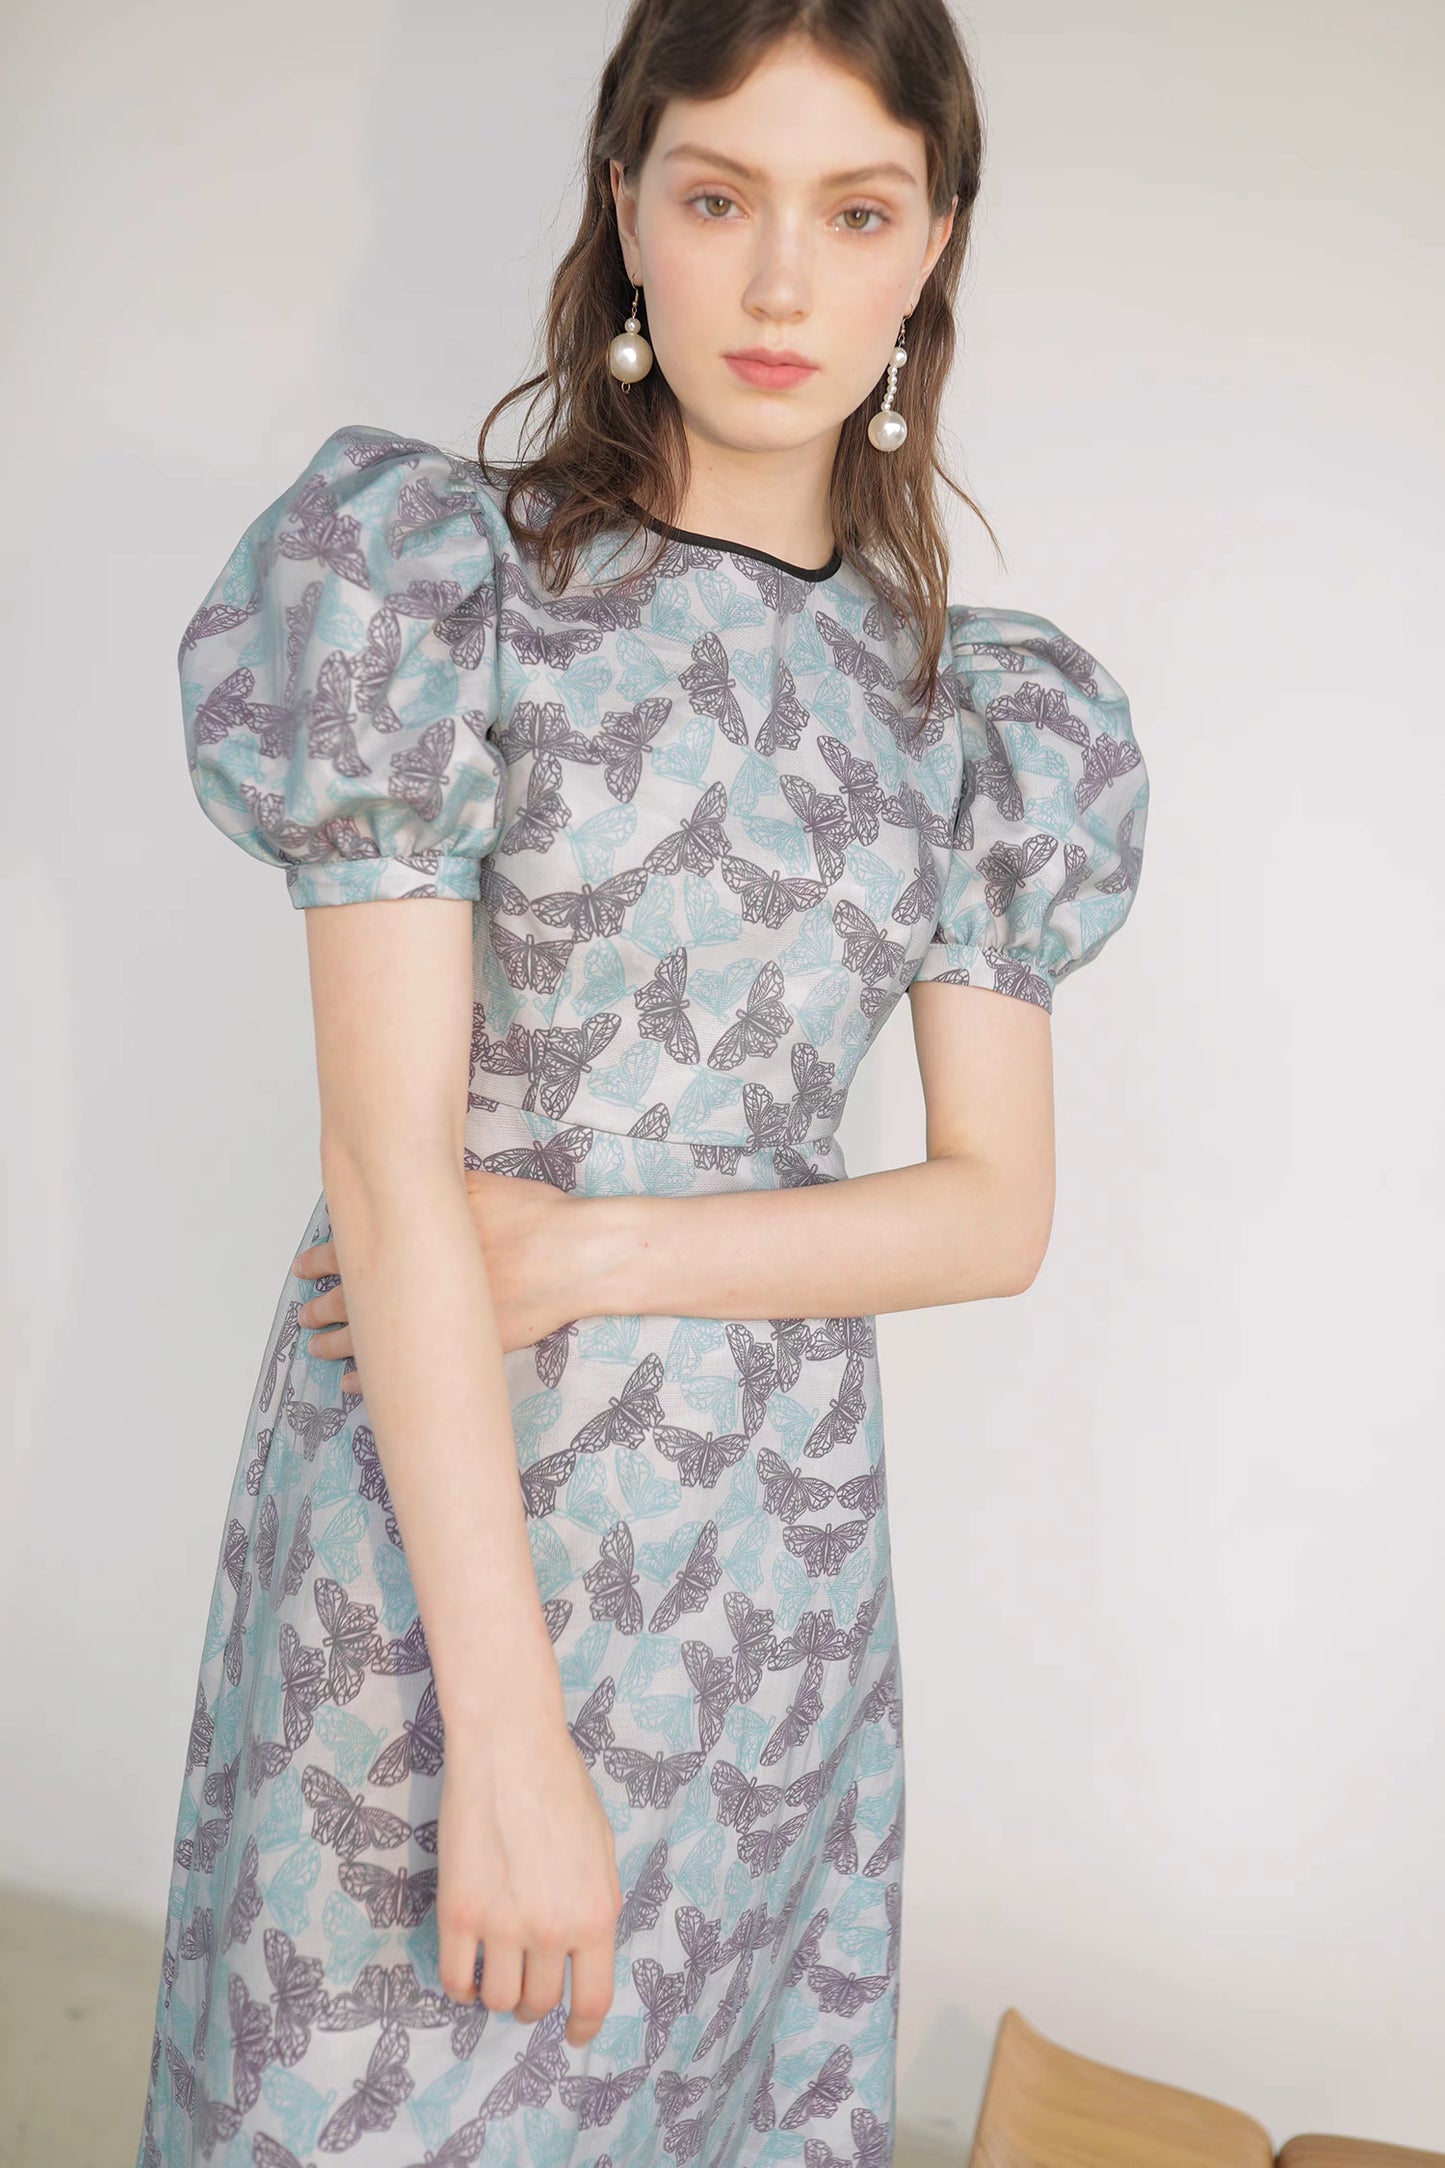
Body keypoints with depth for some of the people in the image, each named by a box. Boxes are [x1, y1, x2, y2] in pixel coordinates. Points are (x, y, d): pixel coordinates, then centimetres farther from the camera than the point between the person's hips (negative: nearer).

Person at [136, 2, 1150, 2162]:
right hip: (439, 1519, -3)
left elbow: (1000, 1210, 2)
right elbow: (388, 1157, -15)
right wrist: (508, 1729, -18)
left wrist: (601, 1253, -15)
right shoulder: (438, 579, -7)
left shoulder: (971, 707, 4)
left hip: (777, 1542, 4)